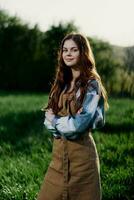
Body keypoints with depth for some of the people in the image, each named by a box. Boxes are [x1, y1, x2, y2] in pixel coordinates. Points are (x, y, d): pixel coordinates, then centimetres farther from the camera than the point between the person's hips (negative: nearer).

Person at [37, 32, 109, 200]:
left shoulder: (91, 84, -9)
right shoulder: (62, 83, 9)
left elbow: (80, 124, -18)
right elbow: (48, 119, 5)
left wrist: (55, 120, -4)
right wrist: (67, 123, -14)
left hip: (81, 152, -6)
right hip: (59, 151, 6)